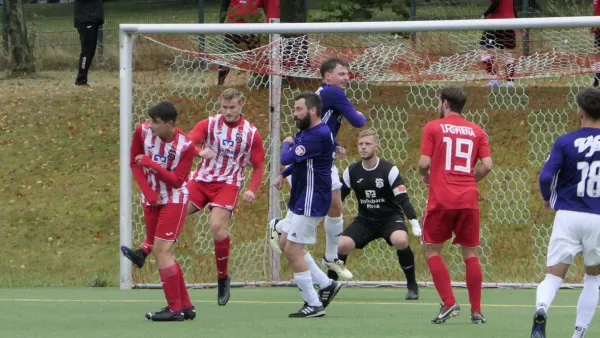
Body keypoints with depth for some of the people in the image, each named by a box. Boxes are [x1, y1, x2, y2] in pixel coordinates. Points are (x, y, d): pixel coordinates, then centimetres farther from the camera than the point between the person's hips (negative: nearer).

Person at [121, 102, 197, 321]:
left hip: (174, 201, -6)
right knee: (161, 252, 8)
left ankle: (175, 309, -8)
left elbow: (176, 181, -20)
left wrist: (151, 164, -30)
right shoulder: (142, 132, -8)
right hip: (152, 200, 6)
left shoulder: (185, 145, -18)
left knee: (161, 250, -15)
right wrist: (148, 193, -9)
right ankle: (185, 306, 18)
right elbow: (134, 163, 0)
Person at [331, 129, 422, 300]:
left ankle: (412, 285, -13)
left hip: (390, 217, -3)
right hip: (365, 220, 3)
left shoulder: (389, 170, -13)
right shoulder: (351, 171, -2)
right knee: (341, 245, -22)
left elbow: (403, 199, -17)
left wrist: (415, 223, -27)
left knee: (401, 240, -35)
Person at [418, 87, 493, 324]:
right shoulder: (477, 131, 9)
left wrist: (425, 176, 16)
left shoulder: (433, 127, 1)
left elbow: (424, 163, -6)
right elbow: (487, 165, 1)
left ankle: (449, 303, -6)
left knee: (432, 251, 7)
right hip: (468, 200, 3)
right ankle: (476, 310, 7)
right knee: (470, 254, 9)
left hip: (441, 199, -3)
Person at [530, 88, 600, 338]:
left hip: (568, 216, -1)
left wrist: (547, 198, 9)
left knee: (554, 276, 1)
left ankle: (541, 310, -31)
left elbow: (546, 177, -11)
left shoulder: (565, 142, -3)